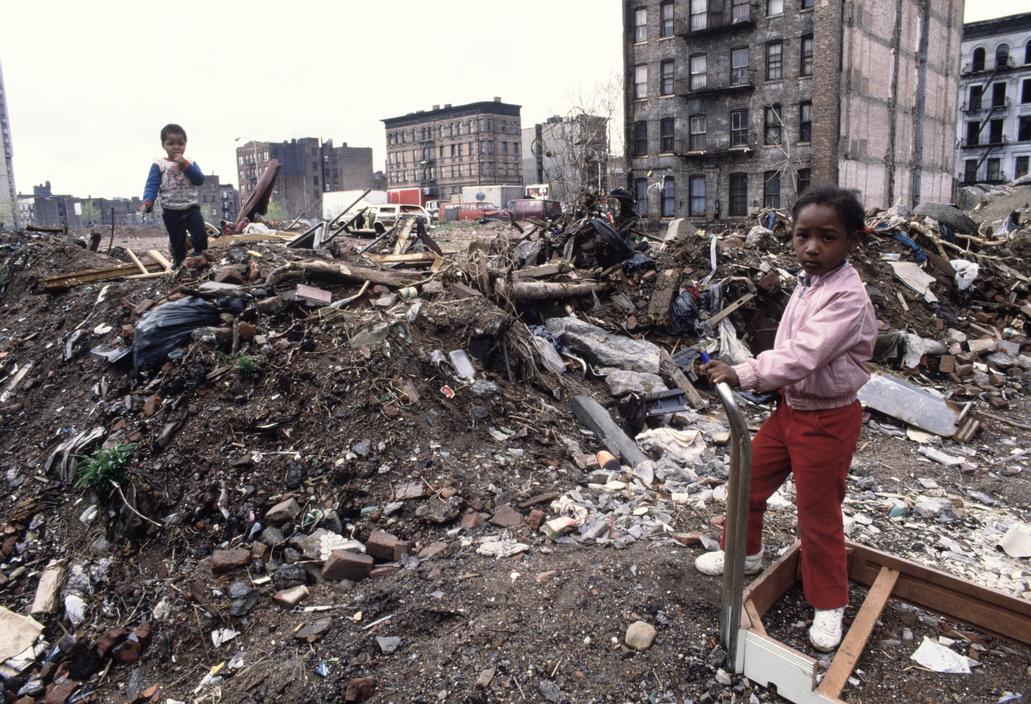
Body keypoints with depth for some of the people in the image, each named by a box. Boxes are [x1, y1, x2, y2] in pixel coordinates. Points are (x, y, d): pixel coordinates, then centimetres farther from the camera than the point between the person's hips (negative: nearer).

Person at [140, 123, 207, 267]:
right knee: (177, 241, 9)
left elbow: (200, 180, -9)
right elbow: (152, 185, -10)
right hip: (171, 212, -1)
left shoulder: (190, 163, 5)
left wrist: (185, 165, -16)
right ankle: (178, 262, 30)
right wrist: (147, 202, -27)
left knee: (201, 234, -13)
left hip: (191, 208, 1)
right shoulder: (159, 165, -3)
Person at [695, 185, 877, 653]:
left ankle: (828, 605, 28)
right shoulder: (806, 284, 4)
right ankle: (746, 553, 45)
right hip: (789, 407, 8)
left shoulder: (847, 298, -24)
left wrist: (742, 374, -41)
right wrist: (767, 383, -1)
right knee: (748, 482, 19)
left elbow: (802, 356, -36)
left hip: (827, 420, -8)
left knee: (818, 517, 6)